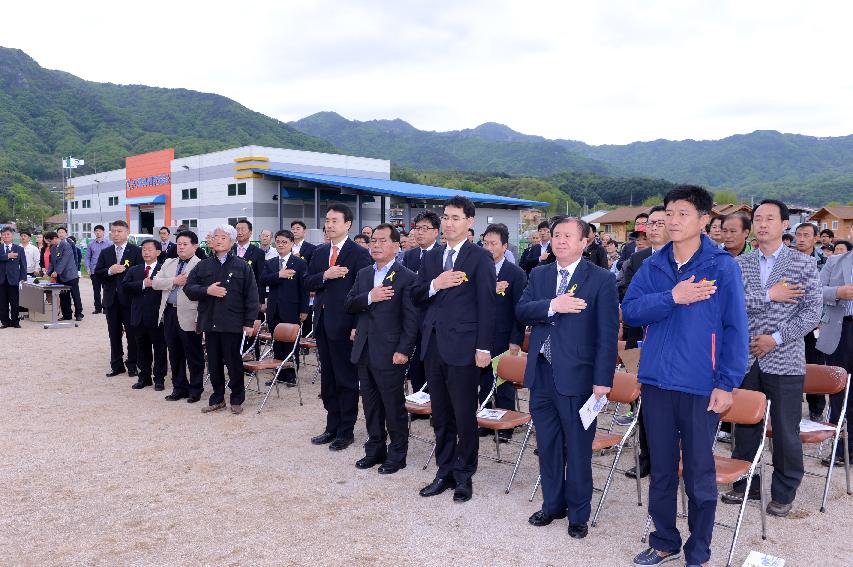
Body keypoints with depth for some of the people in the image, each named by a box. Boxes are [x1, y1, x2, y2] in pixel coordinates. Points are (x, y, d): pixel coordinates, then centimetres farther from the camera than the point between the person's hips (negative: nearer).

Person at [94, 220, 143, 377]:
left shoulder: (136, 251, -3)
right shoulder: (105, 252, 11)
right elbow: (97, 273, 3)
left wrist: (123, 270, -16)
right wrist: (110, 271, -13)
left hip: (129, 299, -4)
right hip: (111, 299, 4)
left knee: (132, 333, 3)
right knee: (114, 334, 10)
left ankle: (132, 365, 12)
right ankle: (116, 365, 19)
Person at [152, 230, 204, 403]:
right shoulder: (168, 263, 15)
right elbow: (156, 283, 5)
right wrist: (174, 281, -11)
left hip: (188, 316, -6)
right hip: (169, 314, 7)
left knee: (194, 356, 4)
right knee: (174, 354, 15)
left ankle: (196, 390, 17)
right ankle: (179, 388, 27)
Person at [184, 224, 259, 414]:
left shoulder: (242, 266, 0)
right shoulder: (203, 266, 9)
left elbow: (251, 296, -2)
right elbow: (188, 288, 6)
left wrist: (249, 322, -6)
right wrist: (207, 291, -13)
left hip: (233, 324, -3)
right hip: (210, 323, 3)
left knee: (234, 362, 4)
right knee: (213, 363, 11)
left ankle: (237, 399, 18)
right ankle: (217, 399, 24)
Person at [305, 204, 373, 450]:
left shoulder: (359, 254, -9)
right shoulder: (319, 252, 12)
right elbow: (308, 283, 8)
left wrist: (358, 327, -17)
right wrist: (325, 276, -13)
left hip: (344, 324, -7)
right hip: (322, 321, 7)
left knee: (347, 379, 3)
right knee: (327, 378, 14)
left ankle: (346, 432, 13)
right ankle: (332, 427, 26)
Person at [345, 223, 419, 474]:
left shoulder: (407, 277, -8)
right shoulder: (363, 274, 12)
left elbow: (411, 319, -11)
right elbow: (348, 305, 5)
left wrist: (403, 350, -17)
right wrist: (368, 298, -13)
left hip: (389, 354, -6)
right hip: (364, 351, 6)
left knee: (394, 407, 4)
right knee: (371, 406, 16)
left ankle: (397, 455, 19)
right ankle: (375, 450, 30)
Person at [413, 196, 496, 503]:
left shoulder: (480, 257, -5)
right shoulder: (431, 257, 13)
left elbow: (486, 304, -9)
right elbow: (417, 295, 11)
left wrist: (483, 347, -13)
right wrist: (434, 285, -10)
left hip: (462, 346, -5)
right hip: (433, 345, 6)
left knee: (465, 416, 3)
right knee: (441, 415, 14)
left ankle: (464, 475, 19)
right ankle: (445, 471, 27)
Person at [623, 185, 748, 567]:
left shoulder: (722, 266, -5)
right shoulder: (654, 265, 7)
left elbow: (736, 329, -7)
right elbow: (630, 310, -4)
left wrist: (727, 384, -11)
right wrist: (673, 298, -17)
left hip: (701, 386, -4)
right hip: (657, 381, 4)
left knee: (699, 474, 7)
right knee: (661, 469, 15)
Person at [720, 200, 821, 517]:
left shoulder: (803, 264, 0)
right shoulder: (739, 265, 5)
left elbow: (812, 313, -5)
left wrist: (776, 338, -13)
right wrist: (768, 296, -15)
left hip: (785, 360, -2)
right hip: (745, 358, 3)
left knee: (786, 430, 5)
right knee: (745, 424, 12)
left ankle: (784, 492, 22)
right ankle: (745, 484, 28)